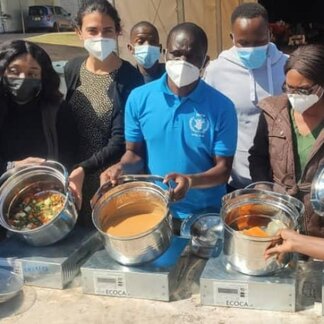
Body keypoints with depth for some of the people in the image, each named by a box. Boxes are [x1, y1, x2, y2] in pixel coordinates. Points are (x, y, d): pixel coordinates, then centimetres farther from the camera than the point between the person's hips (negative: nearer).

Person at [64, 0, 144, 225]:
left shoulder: (130, 78, -17)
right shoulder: (72, 69, -2)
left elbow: (120, 142, -19)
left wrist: (83, 169, -29)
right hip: (77, 173, 5)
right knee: (84, 230, 22)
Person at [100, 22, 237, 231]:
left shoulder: (221, 107, -13)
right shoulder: (139, 98, -8)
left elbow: (223, 169, -11)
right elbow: (135, 153, 2)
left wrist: (191, 181, -30)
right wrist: (121, 167, -20)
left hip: (204, 215, -1)